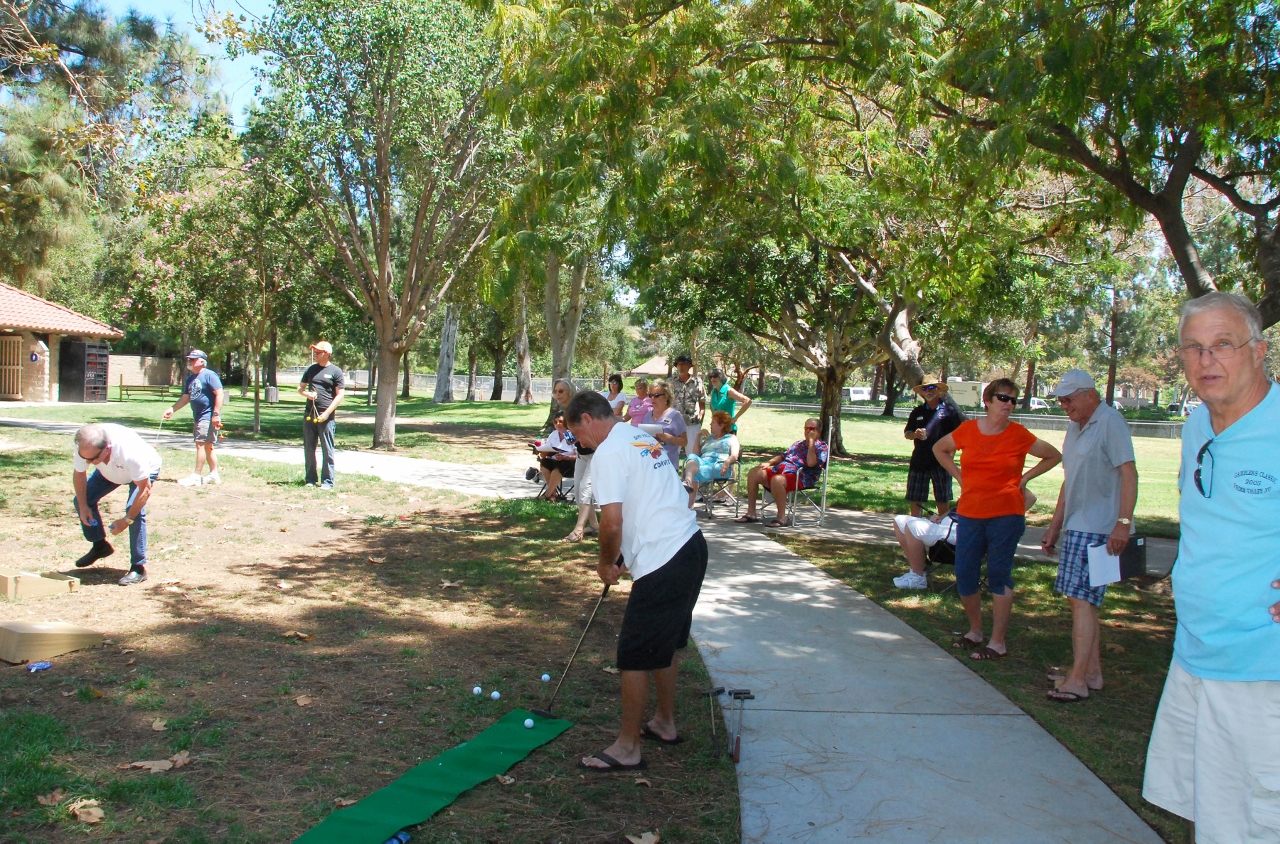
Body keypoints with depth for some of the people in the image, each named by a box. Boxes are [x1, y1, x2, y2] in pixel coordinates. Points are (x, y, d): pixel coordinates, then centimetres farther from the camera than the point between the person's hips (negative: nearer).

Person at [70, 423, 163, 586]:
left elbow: (145, 490, -36)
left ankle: (138, 568, -15)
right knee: (82, 499, -2)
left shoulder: (130, 453, -46)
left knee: (134, 510, -25)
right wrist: (83, 506, -11)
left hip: (144, 470, -6)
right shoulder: (84, 448, -32)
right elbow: (79, 474, -10)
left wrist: (126, 520, -34)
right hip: (111, 469, 6)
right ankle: (100, 545, 21)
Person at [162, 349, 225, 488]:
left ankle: (196, 477, -10)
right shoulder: (190, 378, 16)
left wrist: (216, 414, -23)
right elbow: (186, 398, 23)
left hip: (208, 417, -10)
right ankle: (214, 474, 19)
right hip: (199, 417, 10)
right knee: (207, 446, 12)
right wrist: (172, 409, 12)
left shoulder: (209, 375, -11)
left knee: (201, 444, -11)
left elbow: (220, 394, -18)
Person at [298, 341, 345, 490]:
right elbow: (300, 387, 21)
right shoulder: (311, 369, 14)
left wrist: (327, 413, -12)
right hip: (309, 416, 5)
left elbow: (340, 395, -4)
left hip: (326, 417, -5)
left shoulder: (335, 371, -1)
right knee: (309, 449, 8)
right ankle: (310, 479, 17)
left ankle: (327, 481, 2)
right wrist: (307, 393, -4)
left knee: (327, 450, -2)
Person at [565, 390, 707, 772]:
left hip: (663, 562, -10)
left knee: (635, 655, 1)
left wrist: (606, 562, -1)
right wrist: (621, 556, 19)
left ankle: (627, 748, 11)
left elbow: (612, 522, -19)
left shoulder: (608, 452, -12)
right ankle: (665, 723, 38)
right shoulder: (643, 439, 16)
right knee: (665, 645, 23)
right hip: (691, 545, 10)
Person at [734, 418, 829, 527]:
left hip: (802, 477, -9)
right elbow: (783, 456, 32)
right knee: (753, 473, -5)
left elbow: (811, 463, -17)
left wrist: (811, 441, -11)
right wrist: (769, 463, 13)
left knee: (777, 479, -39)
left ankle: (782, 518, -30)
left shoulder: (821, 446, 3)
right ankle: (751, 513, -4)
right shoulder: (798, 443, 29)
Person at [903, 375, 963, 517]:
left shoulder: (949, 410, 1)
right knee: (915, 500, 5)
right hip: (919, 461, 3)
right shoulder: (917, 412, 11)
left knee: (943, 500, 4)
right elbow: (907, 433, 14)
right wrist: (915, 434, -8)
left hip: (941, 461, -3)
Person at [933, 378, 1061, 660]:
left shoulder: (1019, 435, -5)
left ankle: (998, 642, 9)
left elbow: (1054, 456, 8)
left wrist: (1024, 479, 0)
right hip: (969, 513, 3)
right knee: (964, 575, 6)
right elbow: (940, 449, 19)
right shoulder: (967, 430, 1)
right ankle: (975, 631, 25)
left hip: (1006, 515, -3)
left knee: (999, 576, 1)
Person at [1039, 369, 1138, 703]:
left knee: (1081, 599, -11)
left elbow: (1129, 473, -17)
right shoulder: (1075, 428, 18)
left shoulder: (1110, 422, -10)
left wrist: (1123, 522, -24)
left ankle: (1078, 680, -8)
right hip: (1076, 526, 9)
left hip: (1098, 528, -9)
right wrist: (1055, 526, 23)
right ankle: (1093, 673, 19)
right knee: (1083, 600, 11)